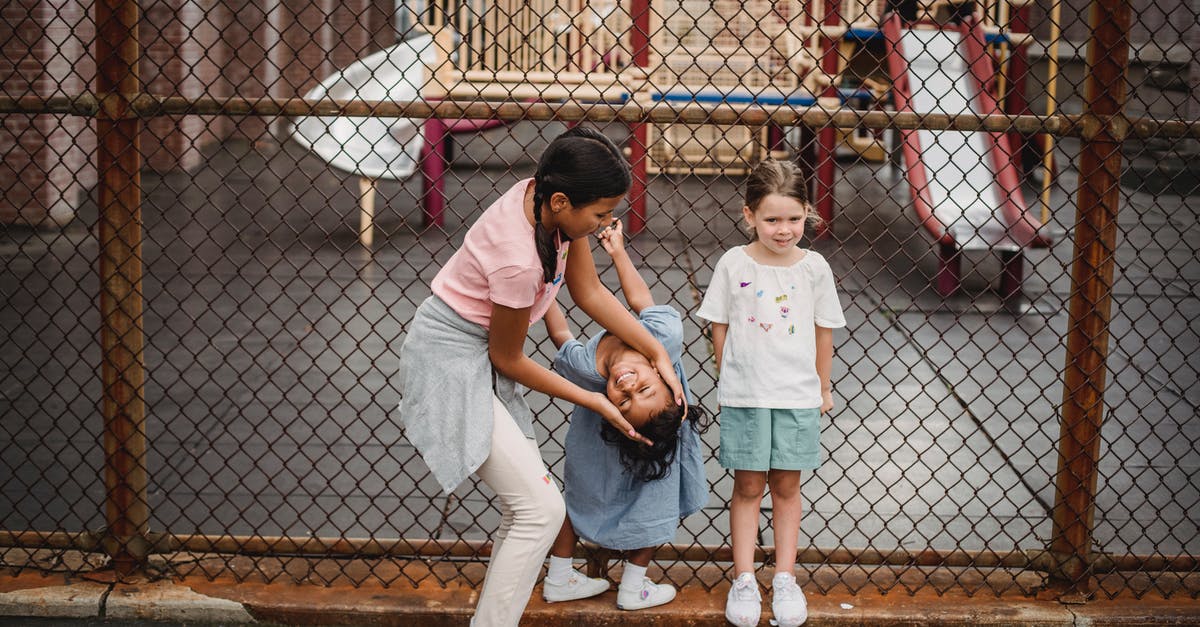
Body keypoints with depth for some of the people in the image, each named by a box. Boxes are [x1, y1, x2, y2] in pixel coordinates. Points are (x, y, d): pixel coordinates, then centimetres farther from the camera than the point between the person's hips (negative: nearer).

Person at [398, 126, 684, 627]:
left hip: (479, 355, 9)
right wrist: (594, 402, -8)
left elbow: (589, 291, 3)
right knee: (542, 509, -10)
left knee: (527, 504, 13)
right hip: (451, 363, -9)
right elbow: (508, 359, -16)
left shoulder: (547, 197, -10)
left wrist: (657, 353, -1)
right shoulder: (519, 260, -32)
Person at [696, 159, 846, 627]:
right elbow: (720, 329, 3)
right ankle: (744, 581, 13)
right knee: (748, 487, 6)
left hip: (798, 396, 1)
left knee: (786, 487, 10)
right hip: (744, 395, -1)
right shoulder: (734, 264, -6)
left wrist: (823, 387, 13)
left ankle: (785, 579, 19)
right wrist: (727, 382, 7)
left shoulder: (814, 267, -2)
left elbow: (823, 330, 8)